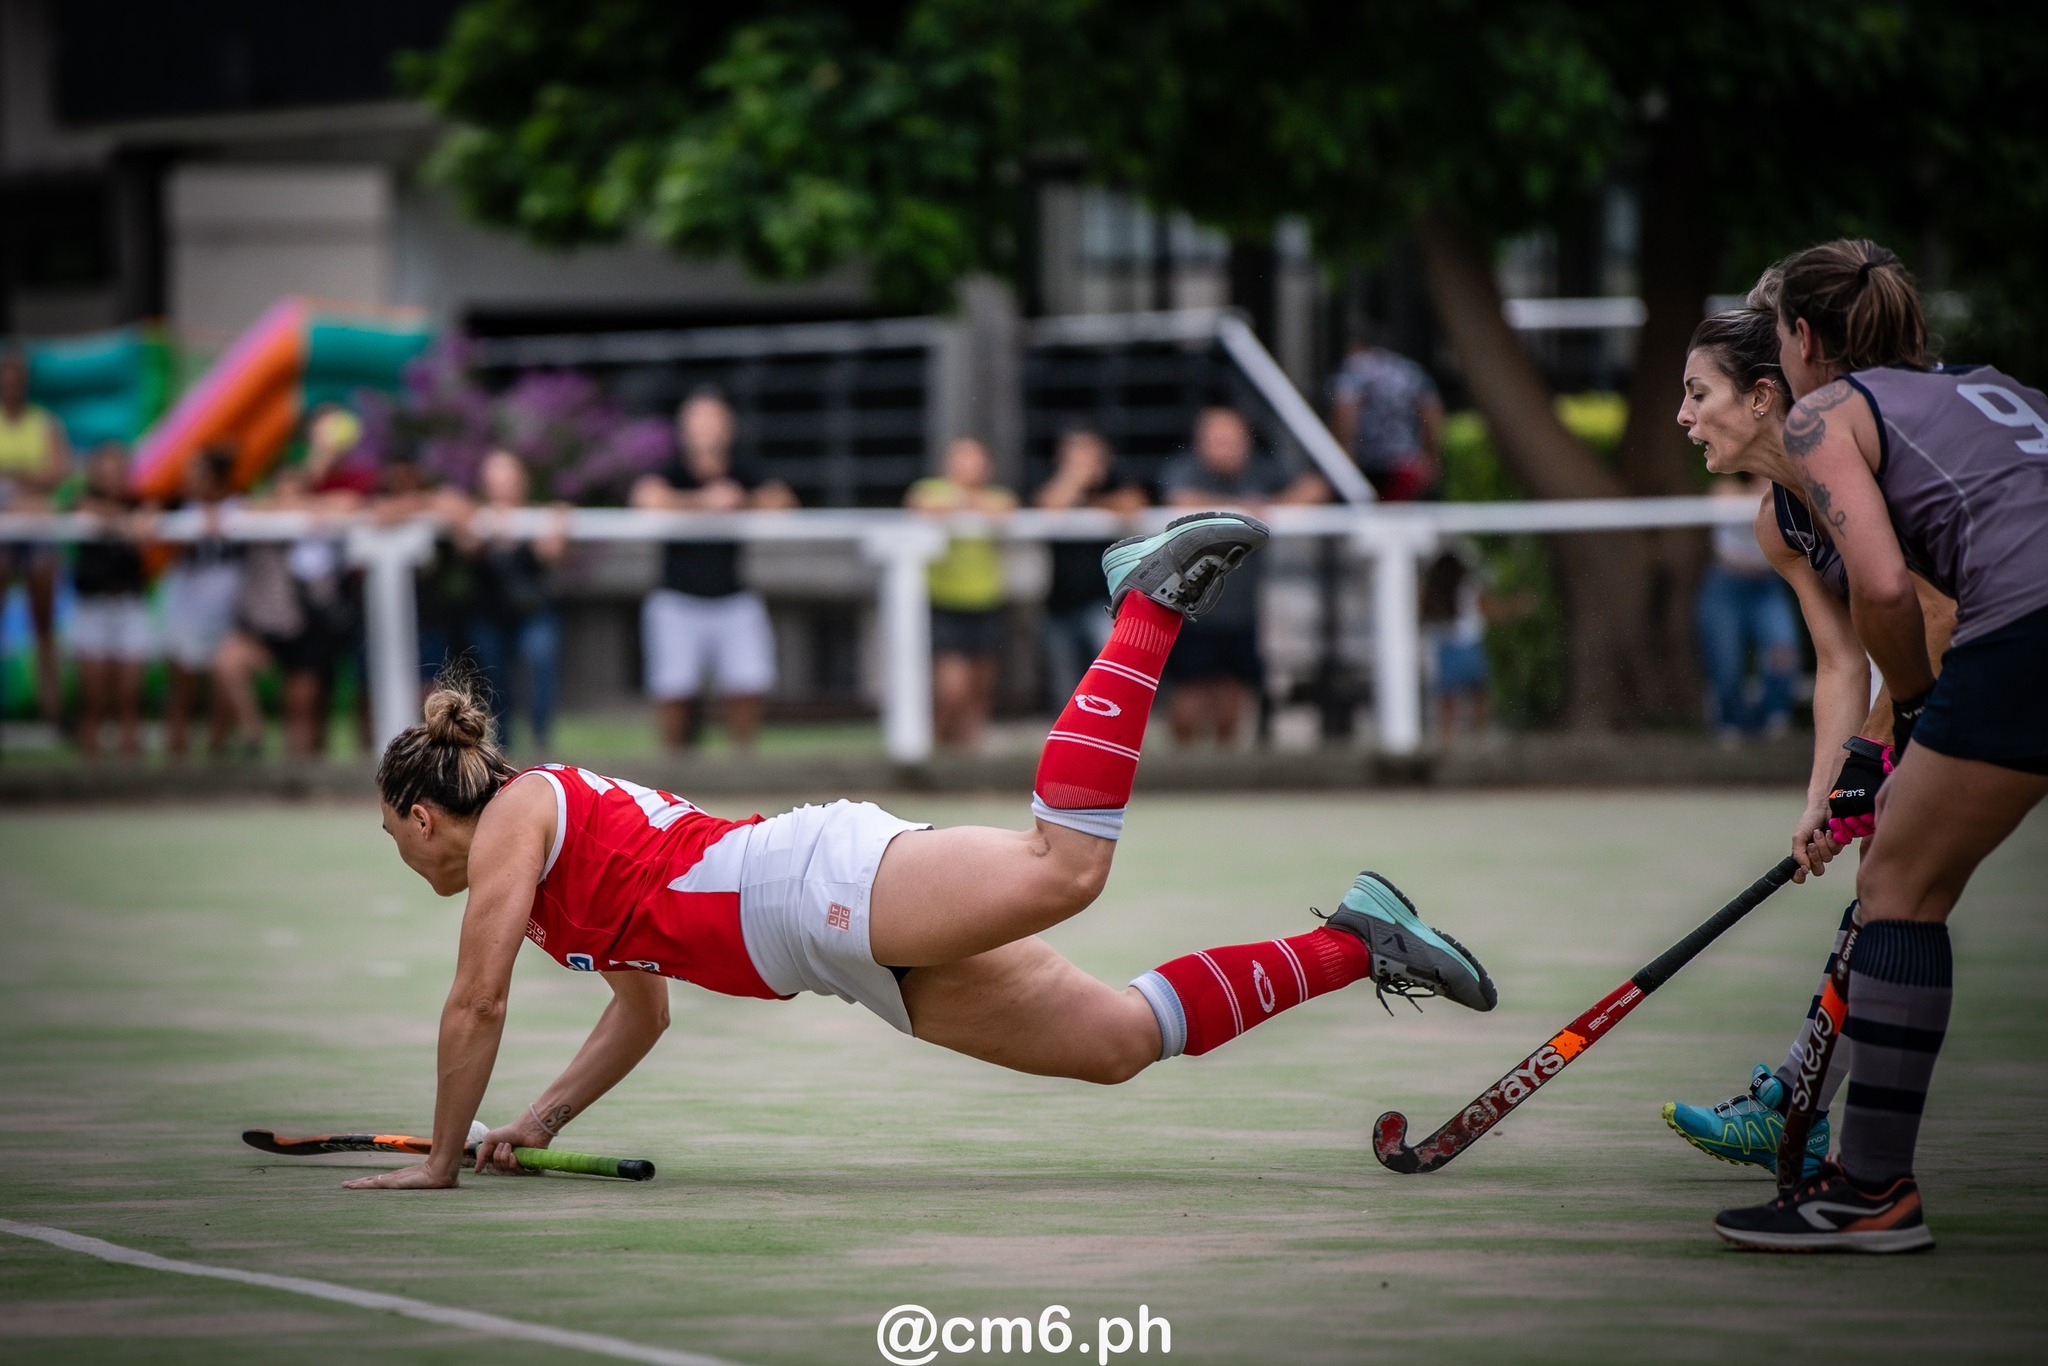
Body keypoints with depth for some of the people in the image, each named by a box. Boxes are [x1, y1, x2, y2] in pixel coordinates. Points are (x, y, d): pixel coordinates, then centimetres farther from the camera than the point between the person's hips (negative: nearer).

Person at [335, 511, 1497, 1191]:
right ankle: (1357, 942, -5)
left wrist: (443, 1161, 7)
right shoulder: (570, 825, 32)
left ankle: (1150, 604, -20)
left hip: (820, 879, -8)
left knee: (1060, 870, -31)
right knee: (1122, 1040, -4)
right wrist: (541, 1121, 32)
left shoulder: (514, 816, 5)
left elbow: (477, 1007, -2)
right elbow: (644, 1010, 38)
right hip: (854, 952, 8)